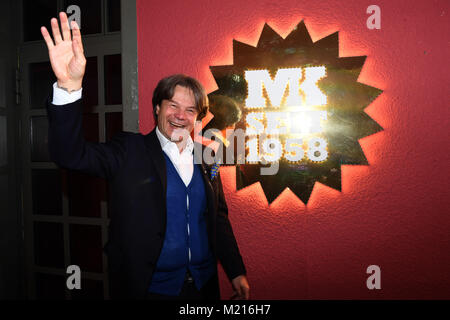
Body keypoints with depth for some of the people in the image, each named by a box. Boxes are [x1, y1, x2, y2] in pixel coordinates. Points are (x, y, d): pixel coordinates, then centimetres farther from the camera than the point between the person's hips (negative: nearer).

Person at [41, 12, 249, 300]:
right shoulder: (130, 152, -9)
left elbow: (219, 219, 8)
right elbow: (71, 154, -24)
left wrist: (237, 272, 7)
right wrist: (69, 87, -38)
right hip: (150, 288, -3)